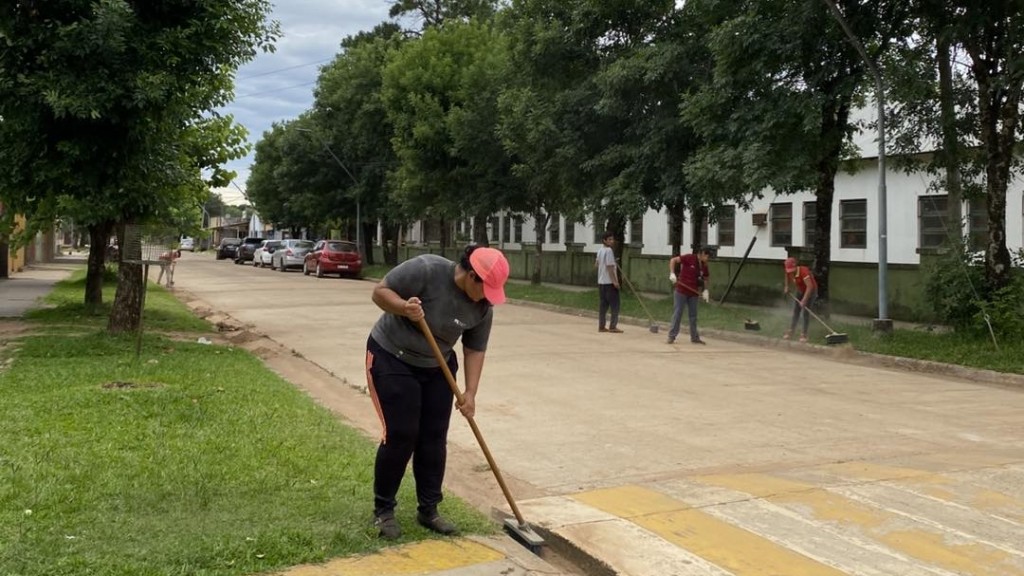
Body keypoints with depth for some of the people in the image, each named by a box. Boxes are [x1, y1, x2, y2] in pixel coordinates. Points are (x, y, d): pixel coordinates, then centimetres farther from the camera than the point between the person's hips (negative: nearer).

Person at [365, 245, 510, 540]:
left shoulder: (482, 307, -11)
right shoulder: (425, 269, -27)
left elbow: (475, 350, -3)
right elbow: (380, 292, -20)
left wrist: (470, 393, -12)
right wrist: (404, 307, -39)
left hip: (437, 366, 5)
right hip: (392, 358, -5)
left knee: (434, 438, 3)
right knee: (400, 435, -8)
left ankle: (428, 510, 16)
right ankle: (383, 510, 7)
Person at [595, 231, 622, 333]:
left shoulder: (600, 250, 13)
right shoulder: (609, 250, -15)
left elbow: (596, 264, 22)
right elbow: (609, 267, -20)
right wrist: (615, 281, -20)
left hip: (601, 281, 9)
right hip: (609, 282, -9)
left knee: (603, 304, 11)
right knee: (615, 304, -3)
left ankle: (601, 326, 11)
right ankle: (612, 326, -5)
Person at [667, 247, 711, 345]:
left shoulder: (704, 266, 6)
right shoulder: (689, 258, -11)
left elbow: (705, 278, 19)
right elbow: (673, 260, -12)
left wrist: (705, 290, 3)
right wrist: (672, 273, -22)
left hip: (693, 293, 6)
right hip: (681, 291, -6)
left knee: (693, 315, 11)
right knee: (678, 313, -2)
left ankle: (694, 337, 20)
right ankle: (672, 336, 4)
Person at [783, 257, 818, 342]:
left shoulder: (803, 271, -36)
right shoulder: (789, 272, -14)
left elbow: (810, 286, -42)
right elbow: (787, 276, 14)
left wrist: (804, 300, -45)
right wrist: (786, 287, 1)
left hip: (811, 291, -7)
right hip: (800, 291, 7)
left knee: (806, 311, -11)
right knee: (796, 311, 7)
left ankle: (804, 334, -6)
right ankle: (790, 331, 14)